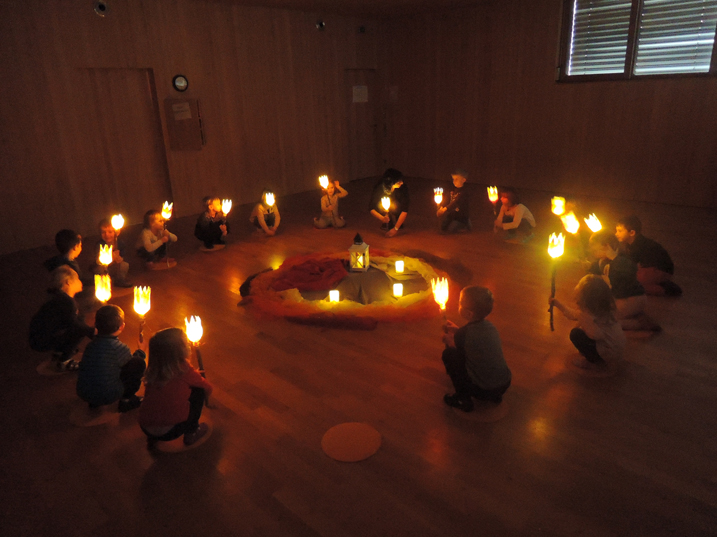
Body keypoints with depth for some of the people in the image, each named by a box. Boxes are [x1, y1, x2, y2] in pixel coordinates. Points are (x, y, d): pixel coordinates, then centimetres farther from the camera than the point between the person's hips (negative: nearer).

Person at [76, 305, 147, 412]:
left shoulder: (91, 344, 1)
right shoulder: (119, 348, -16)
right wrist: (141, 351, 26)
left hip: (83, 394, 6)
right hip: (106, 396, -6)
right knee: (139, 363, 0)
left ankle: (93, 402, 23)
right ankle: (126, 400, 10)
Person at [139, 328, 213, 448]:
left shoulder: (153, 370, 2)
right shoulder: (184, 369, -12)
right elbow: (208, 389, 4)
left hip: (145, 428, 6)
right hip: (169, 431, -6)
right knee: (199, 391, 8)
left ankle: (152, 438, 25)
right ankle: (191, 433, 18)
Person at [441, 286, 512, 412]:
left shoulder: (463, 335, -21)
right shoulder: (489, 326, -2)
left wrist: (448, 340, 21)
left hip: (483, 391, -7)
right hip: (505, 384, 7)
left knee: (448, 354, -1)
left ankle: (463, 400, 6)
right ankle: (495, 396, 26)